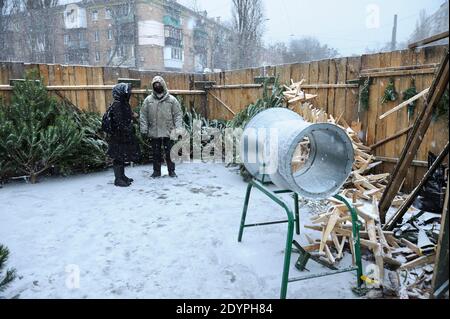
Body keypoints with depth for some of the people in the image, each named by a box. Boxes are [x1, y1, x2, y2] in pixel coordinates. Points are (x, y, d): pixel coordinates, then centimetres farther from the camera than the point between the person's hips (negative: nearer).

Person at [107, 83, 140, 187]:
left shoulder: (125, 104, 13)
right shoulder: (116, 105, -17)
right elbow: (119, 123, -22)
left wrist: (132, 132, 20)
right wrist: (127, 132, -22)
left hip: (125, 136, 9)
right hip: (118, 137, -9)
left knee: (123, 157, 16)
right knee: (118, 158, -1)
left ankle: (122, 176, 28)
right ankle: (118, 179, 8)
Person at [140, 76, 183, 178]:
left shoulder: (171, 99, 0)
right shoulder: (148, 100, 3)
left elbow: (178, 115, 0)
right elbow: (143, 115, 4)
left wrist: (178, 128, -9)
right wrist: (144, 129, -2)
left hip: (168, 131, -1)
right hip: (154, 132, 1)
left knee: (169, 152, 6)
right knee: (156, 153, 10)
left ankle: (171, 170, 20)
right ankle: (156, 171, 23)